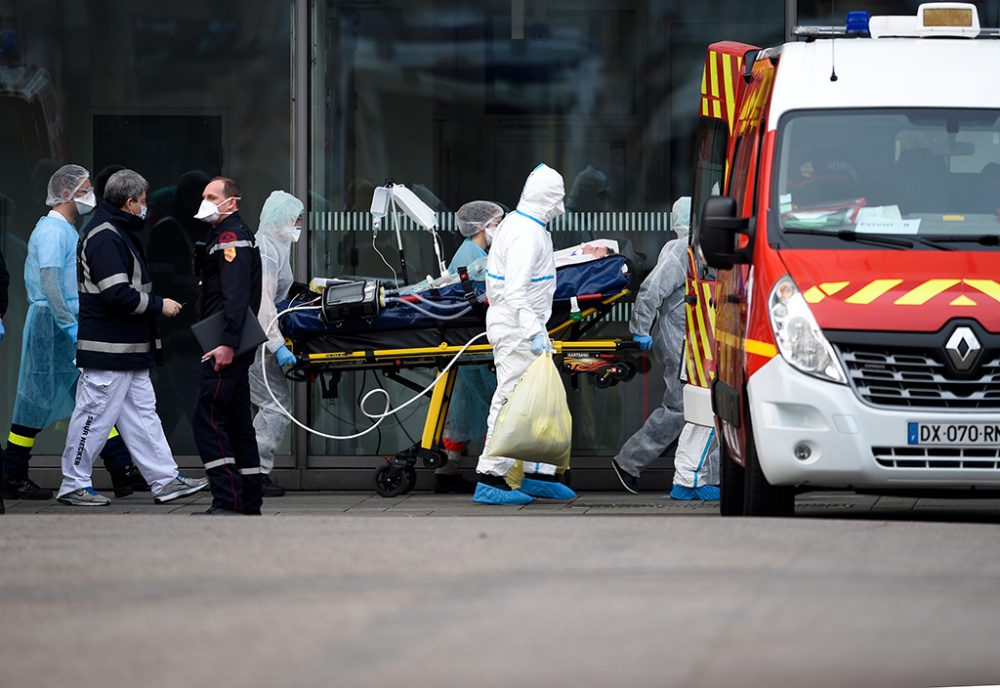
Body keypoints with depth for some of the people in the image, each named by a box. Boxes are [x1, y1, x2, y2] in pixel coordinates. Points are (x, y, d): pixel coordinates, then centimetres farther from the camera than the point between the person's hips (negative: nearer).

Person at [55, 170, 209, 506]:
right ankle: (74, 485, 4)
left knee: (142, 412, 11)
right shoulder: (105, 238, -18)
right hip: (108, 348, -11)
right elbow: (117, 293, -25)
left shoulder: (119, 232, 17)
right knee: (96, 415, -4)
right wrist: (159, 305, -15)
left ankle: (166, 480, 14)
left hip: (128, 349, 11)